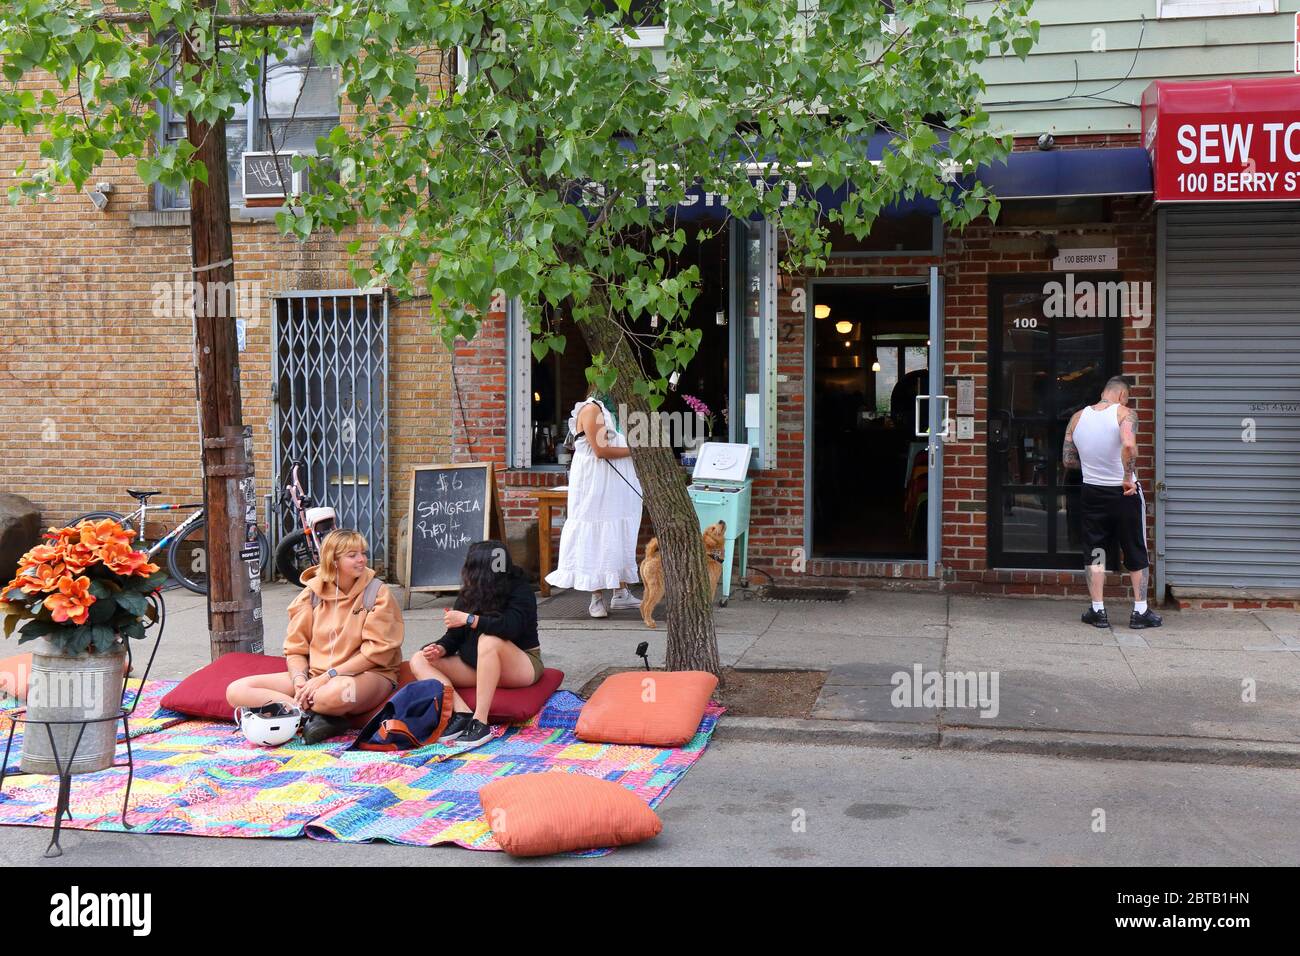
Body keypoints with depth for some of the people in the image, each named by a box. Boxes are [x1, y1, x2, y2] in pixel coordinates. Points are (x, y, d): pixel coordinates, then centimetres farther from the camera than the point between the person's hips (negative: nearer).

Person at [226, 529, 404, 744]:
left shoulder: (378, 593, -3)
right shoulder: (312, 594, 7)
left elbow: (376, 652, -10)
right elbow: (295, 649, 7)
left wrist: (327, 677, -17)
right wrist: (299, 678, -15)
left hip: (368, 674, -5)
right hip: (315, 675, 5)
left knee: (338, 691, -44)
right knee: (236, 690, -13)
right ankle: (317, 716, -23)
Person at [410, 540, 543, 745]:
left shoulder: (519, 589, -13)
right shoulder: (468, 595, 4)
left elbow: (511, 626, -32)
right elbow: (453, 637, 6)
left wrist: (468, 619, -29)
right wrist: (439, 649, -16)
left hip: (522, 667, -7)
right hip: (476, 667, 7)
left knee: (489, 640, -38)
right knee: (419, 661, -9)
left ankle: (480, 721, -38)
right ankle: (463, 713, -30)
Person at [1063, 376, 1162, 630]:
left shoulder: (1078, 418, 1)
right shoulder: (1124, 413, -12)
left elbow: (1068, 460, 5)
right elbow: (1129, 445, -33)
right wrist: (1128, 477, -22)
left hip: (1092, 493, 3)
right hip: (1124, 494, -3)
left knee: (1095, 552, 12)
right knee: (1136, 553, 11)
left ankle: (1097, 611, 11)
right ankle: (1140, 611, 15)